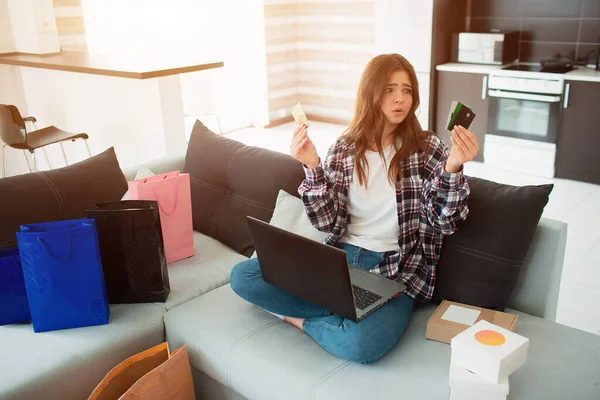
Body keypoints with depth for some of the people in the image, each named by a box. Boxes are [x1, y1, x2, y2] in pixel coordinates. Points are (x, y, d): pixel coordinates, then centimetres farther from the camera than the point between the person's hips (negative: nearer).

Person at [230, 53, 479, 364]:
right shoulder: (343, 149, 4)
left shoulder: (426, 149, -1)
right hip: (340, 257, 4)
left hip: (396, 270, -3)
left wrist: (453, 167, -23)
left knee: (362, 344, -35)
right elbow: (329, 223, -2)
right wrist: (312, 166, -15)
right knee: (242, 276, -12)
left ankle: (304, 319, -2)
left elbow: (445, 222, -7)